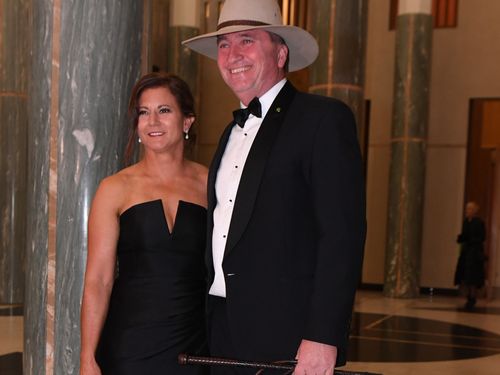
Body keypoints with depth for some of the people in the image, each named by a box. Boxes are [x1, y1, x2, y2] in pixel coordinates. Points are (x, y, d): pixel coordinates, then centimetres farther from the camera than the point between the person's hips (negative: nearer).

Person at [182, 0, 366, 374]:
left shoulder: (324, 118, -7)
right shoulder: (233, 132, 16)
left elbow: (342, 233, -15)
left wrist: (322, 337, -20)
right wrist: (214, 324, 11)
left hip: (287, 335, -7)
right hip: (224, 330, 7)